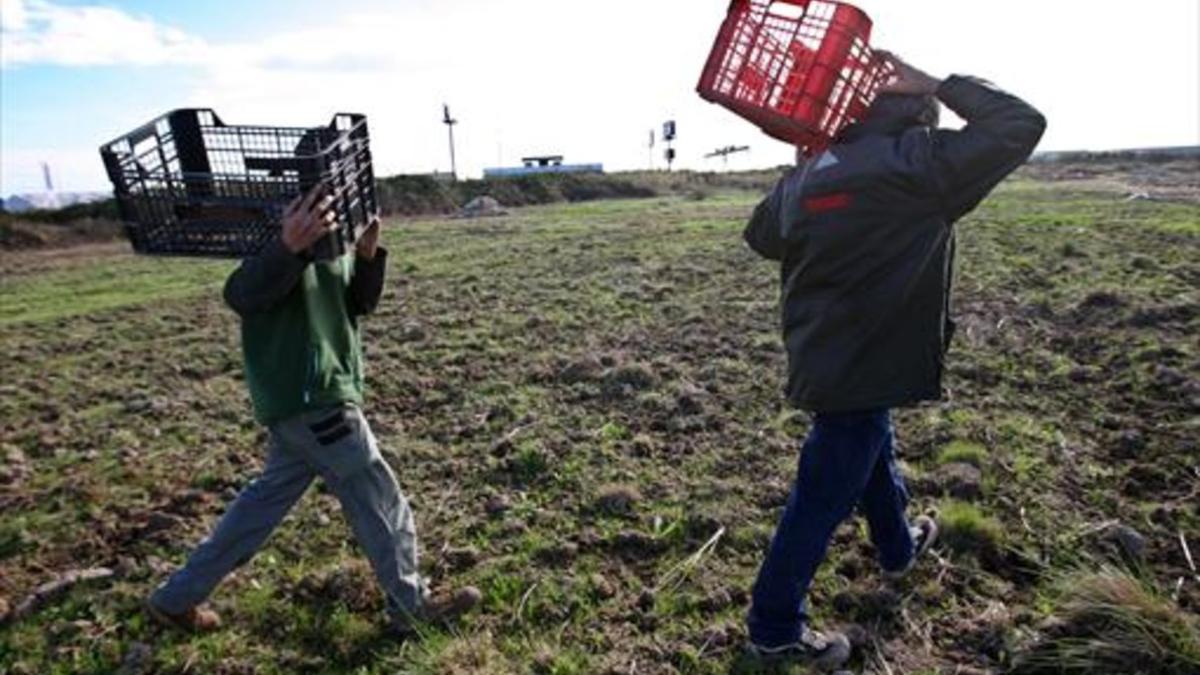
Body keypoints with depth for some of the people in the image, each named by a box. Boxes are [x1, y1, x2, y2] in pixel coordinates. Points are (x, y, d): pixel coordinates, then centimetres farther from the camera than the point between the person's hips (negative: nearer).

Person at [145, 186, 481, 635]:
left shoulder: (330, 235, 11)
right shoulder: (282, 231, -15)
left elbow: (359, 304, 8)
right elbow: (240, 296, -30)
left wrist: (367, 255, -11)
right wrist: (289, 247, -47)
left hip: (309, 396, 9)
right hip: (308, 397, -9)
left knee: (268, 497, 20)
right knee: (379, 501, 2)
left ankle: (177, 598, 34)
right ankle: (411, 605, 20)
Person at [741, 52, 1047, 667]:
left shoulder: (806, 171, 2)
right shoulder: (915, 163, -19)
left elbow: (760, 235, 15)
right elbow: (1021, 124, -12)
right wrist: (936, 84, -7)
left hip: (817, 357, 8)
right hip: (860, 368, -8)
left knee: (873, 454, 30)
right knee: (825, 495, 5)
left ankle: (898, 547, 57)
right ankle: (774, 627, 22)